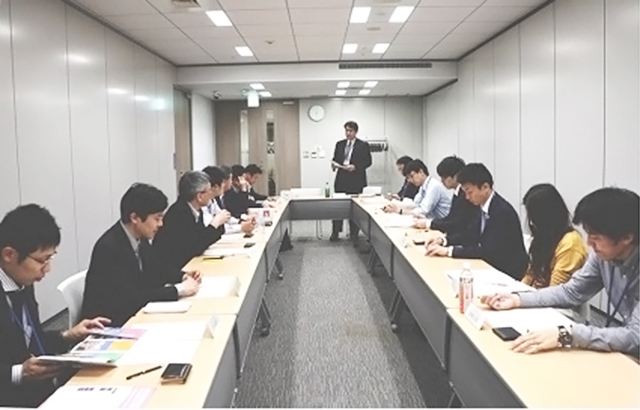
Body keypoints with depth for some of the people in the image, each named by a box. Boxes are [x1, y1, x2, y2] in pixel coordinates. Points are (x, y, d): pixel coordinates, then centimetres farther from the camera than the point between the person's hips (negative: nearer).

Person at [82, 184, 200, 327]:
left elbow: (152, 270, 13)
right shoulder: (109, 247, -25)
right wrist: (178, 290, -25)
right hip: (107, 323, -7)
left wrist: (183, 276, -3)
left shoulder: (139, 237, -3)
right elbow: (130, 296, -28)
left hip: (131, 313, 7)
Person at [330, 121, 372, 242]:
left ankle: (354, 234, 13)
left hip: (355, 181, -3)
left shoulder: (363, 145, 0)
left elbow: (368, 162, -4)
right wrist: (334, 164, -8)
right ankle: (335, 232, 9)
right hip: (341, 179, 3)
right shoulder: (339, 144, 11)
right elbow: (335, 159, 14)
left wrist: (355, 166, -18)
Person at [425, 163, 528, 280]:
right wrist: (443, 239, -4)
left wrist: (449, 250, -29)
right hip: (490, 265, 7)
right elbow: (470, 235, 12)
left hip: (507, 273, -7)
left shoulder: (503, 211, -23)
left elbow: (488, 251, -28)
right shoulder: (482, 206, 0)